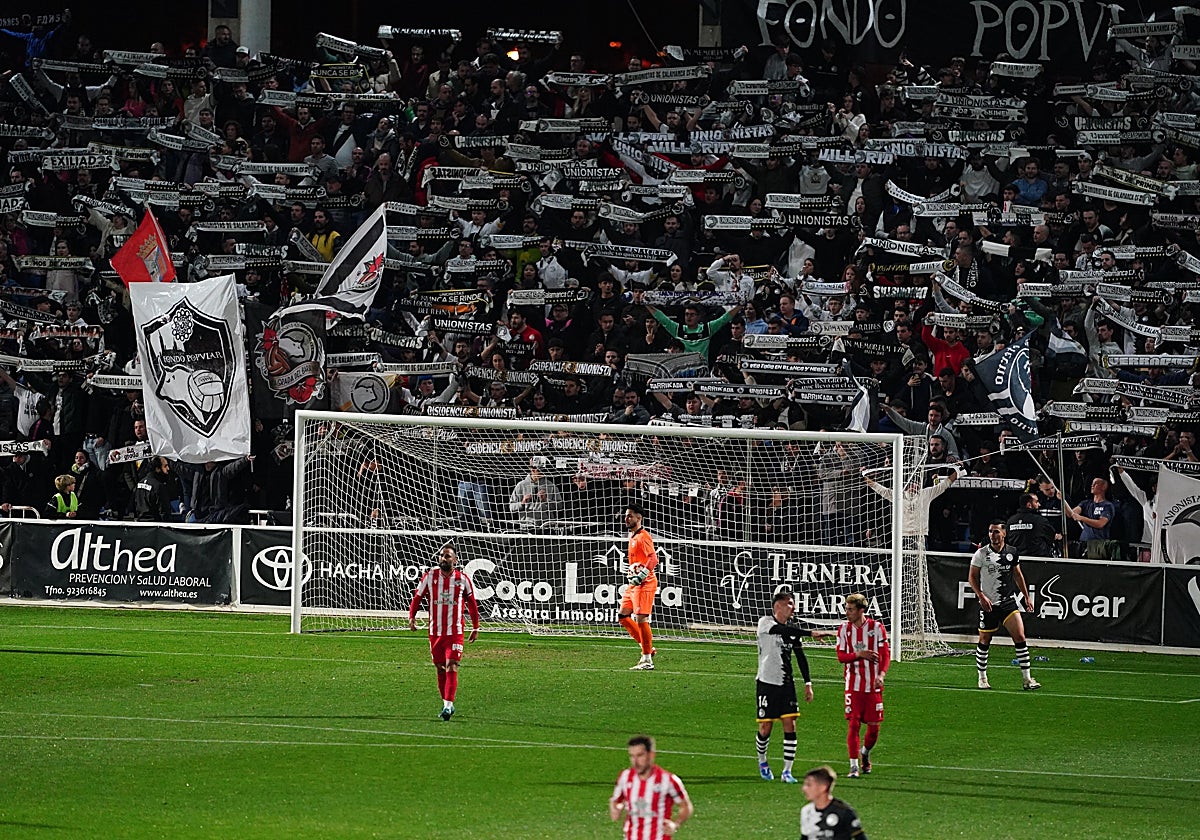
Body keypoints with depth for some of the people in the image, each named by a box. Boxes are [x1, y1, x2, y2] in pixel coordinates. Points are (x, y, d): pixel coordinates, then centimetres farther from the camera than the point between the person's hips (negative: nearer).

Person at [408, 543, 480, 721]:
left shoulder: (463, 579, -1)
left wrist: (475, 628, 11)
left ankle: (448, 705, -19)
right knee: (440, 668, 10)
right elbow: (417, 597, 9)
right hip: (435, 631, 3)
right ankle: (446, 704, 24)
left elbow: (472, 603, 10)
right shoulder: (430, 576, 1)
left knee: (451, 667, -14)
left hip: (455, 632, -3)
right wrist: (412, 617, -4)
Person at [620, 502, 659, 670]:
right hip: (634, 583, 11)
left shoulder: (643, 536, -13)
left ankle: (647, 660, -7)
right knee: (623, 616, 9)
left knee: (640, 619, -12)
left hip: (645, 583, -11)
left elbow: (653, 559, -23)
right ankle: (648, 648, 16)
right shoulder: (633, 536, 17)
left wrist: (641, 575, -31)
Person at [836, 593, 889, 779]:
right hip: (853, 685, 0)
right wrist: (859, 654, -18)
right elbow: (841, 656, 0)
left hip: (873, 686, 0)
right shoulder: (844, 629, 2)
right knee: (854, 723, -9)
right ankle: (854, 766, -6)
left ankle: (865, 753, 35)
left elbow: (886, 654, -2)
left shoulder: (877, 627, -3)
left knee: (874, 725, 6)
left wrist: (881, 674, -18)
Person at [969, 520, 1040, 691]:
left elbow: (1018, 575, 19)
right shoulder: (981, 554, -6)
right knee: (984, 641, 5)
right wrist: (981, 597, -14)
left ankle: (1026, 679, -6)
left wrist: (1026, 597, 18)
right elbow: (972, 577, -2)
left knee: (1020, 637, -8)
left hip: (1009, 602, 2)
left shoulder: (1012, 554, 4)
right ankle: (982, 677, 23)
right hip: (988, 604, -2)